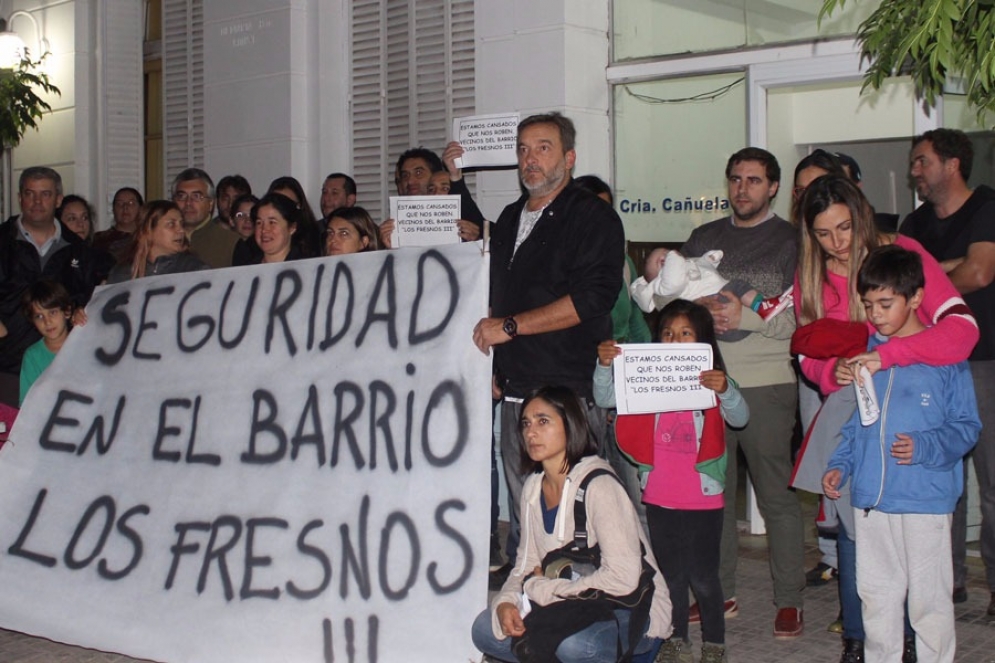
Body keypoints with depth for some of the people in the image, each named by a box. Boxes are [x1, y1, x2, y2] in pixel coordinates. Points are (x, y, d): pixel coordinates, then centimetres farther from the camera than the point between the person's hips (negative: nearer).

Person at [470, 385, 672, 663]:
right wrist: (506, 602, -13)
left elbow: (623, 578, -29)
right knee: (485, 629, -7)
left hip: (632, 611, -7)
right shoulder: (533, 487, 3)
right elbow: (527, 565, 10)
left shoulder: (598, 486, -21)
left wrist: (541, 588, -20)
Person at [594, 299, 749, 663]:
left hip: (702, 497, -3)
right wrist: (604, 365, -24)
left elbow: (740, 418, -17)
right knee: (669, 572, 16)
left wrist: (725, 391, -37)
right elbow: (606, 398, -6)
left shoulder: (712, 380, -6)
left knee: (702, 575, 2)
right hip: (660, 496, 3)